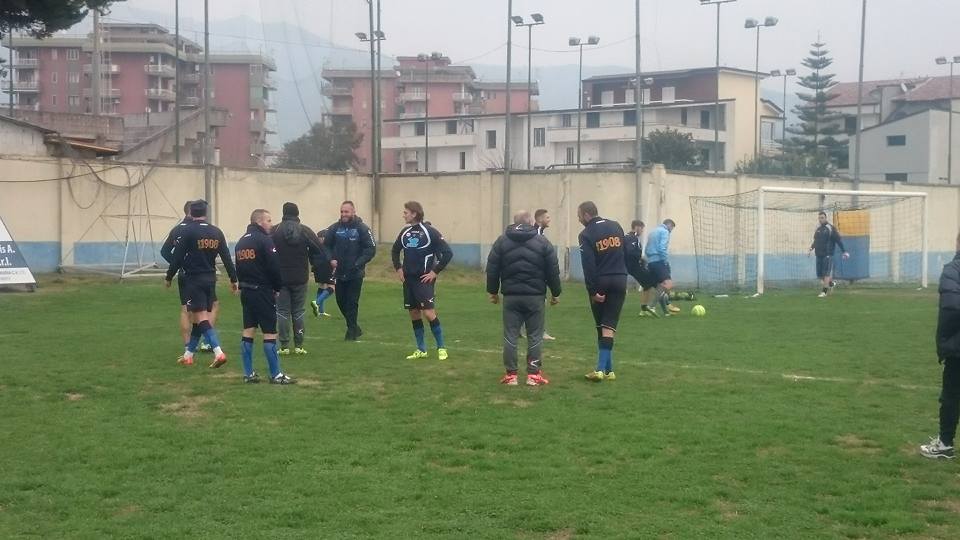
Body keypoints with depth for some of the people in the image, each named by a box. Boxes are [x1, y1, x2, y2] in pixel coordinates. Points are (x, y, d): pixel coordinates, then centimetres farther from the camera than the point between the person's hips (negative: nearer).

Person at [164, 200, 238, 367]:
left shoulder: (188, 231, -9)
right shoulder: (217, 232, 5)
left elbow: (178, 257, -9)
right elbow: (227, 258, 5)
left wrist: (169, 277, 2)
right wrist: (233, 279, 12)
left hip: (194, 279, -5)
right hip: (210, 279, 5)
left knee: (201, 318, -7)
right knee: (198, 318, 14)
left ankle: (218, 352, -22)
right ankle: (188, 355, 23)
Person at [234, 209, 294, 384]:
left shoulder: (241, 242, 13)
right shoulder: (265, 240, -13)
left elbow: (238, 267, 14)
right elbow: (275, 267, -16)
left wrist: (243, 284, 14)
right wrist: (278, 288, -2)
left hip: (246, 291, 8)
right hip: (262, 291, -8)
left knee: (248, 330, 10)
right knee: (270, 332, -4)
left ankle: (248, 373, 12)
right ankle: (276, 375, -3)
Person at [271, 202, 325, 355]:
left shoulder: (274, 231, -5)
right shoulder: (305, 231, -4)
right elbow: (320, 250, -6)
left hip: (280, 278, -1)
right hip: (300, 278, 1)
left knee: (283, 311, 5)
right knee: (298, 311, 9)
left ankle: (284, 346, 1)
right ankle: (299, 346, 8)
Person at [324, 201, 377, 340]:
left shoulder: (362, 228, -8)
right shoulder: (334, 228, 3)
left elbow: (371, 249, -10)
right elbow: (326, 246, 11)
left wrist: (359, 262, -19)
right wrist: (331, 259, -6)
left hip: (355, 274, -4)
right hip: (340, 273, 4)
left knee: (352, 303, -1)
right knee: (341, 301, 12)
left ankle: (352, 331, 11)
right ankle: (355, 328, 29)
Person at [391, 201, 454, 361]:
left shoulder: (430, 232, -11)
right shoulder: (405, 232, 8)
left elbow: (448, 253, -13)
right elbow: (395, 251, 25)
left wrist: (435, 272, -12)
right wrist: (398, 268, 13)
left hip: (424, 279, -6)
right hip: (408, 279, 6)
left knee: (428, 313, -13)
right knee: (414, 313, 9)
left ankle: (441, 347, 0)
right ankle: (421, 350, 19)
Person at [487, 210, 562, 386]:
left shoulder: (502, 241, 5)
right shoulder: (542, 242, 2)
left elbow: (492, 269, 4)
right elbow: (553, 271, 1)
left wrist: (493, 291, 14)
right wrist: (555, 293, 11)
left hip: (511, 296, 1)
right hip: (535, 296, -1)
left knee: (510, 336, 5)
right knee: (535, 336, 5)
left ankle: (511, 374, 4)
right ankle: (534, 374, 4)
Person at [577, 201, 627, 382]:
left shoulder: (586, 234, -7)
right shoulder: (616, 226, 9)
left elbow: (588, 265, -13)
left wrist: (592, 291, -12)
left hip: (600, 282, -3)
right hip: (619, 280, 3)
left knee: (601, 326, 11)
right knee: (609, 326, -1)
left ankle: (606, 368, 12)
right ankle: (604, 369, -9)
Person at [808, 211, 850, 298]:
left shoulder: (831, 228, -4)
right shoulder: (818, 229, 14)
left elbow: (839, 240, -7)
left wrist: (844, 251, -9)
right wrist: (811, 249, 17)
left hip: (827, 254, -6)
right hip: (819, 254, 6)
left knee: (826, 273, -9)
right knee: (820, 274, 5)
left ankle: (824, 291, -8)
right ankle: (830, 282, 29)